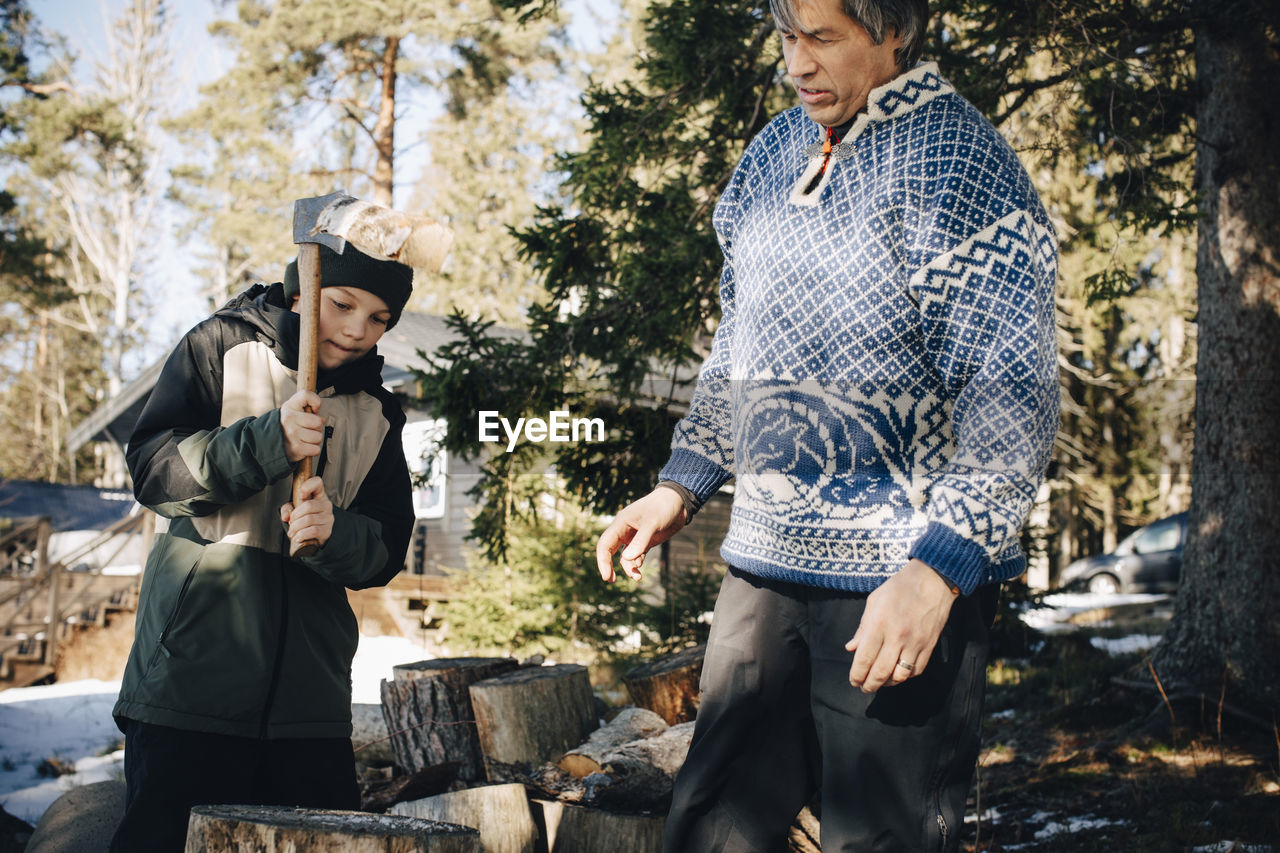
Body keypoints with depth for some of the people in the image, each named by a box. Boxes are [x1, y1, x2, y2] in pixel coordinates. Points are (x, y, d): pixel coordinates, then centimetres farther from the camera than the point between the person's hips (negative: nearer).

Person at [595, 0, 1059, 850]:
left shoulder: (957, 162, -11)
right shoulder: (774, 153, 12)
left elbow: (1012, 393, -17)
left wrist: (938, 569, -24)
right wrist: (682, 486, 13)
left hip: (903, 581, -7)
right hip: (766, 557, 7)